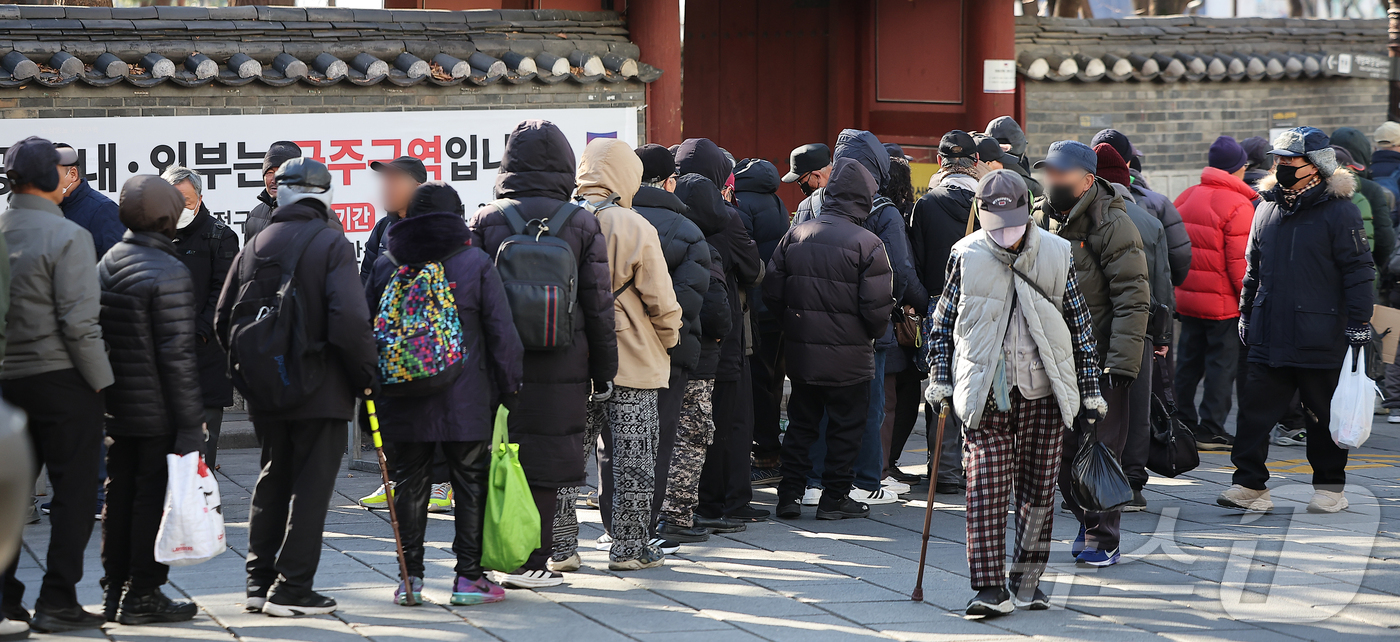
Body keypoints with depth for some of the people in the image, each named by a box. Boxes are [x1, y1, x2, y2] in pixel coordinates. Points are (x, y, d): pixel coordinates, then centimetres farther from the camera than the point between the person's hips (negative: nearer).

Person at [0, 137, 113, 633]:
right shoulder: (68, 236, -13)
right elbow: (79, 322, -17)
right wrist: (101, 383, -9)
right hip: (61, 379, -6)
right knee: (73, 490, 2)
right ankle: (56, 602, 1)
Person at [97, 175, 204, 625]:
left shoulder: (105, 265, 8)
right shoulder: (168, 272, -17)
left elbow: (95, 336, 13)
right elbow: (177, 355, -19)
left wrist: (105, 390, 20)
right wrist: (191, 423, -16)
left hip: (115, 407, 7)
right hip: (158, 413, -7)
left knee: (119, 497, 13)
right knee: (153, 499, 0)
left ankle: (115, 590, 21)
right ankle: (142, 595, 5)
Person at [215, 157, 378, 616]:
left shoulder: (255, 246, 5)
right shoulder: (332, 246, -11)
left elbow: (223, 320, 9)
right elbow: (350, 321, -21)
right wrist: (366, 376, -10)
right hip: (320, 390, -5)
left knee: (273, 479, 17)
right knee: (311, 486, 2)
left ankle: (260, 582, 19)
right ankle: (291, 590, 1)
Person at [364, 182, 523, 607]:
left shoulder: (386, 266, 3)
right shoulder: (476, 263, -4)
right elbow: (502, 333, -5)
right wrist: (509, 388, 2)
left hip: (404, 400, 2)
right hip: (466, 399, -2)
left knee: (411, 483, 10)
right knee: (470, 483, 7)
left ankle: (410, 578, 11)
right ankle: (468, 577, 7)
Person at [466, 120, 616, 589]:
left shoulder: (483, 221, 2)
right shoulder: (582, 225, 0)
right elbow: (600, 306, 2)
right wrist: (604, 370, 10)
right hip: (561, 368, -1)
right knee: (543, 465, 3)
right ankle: (527, 564, 4)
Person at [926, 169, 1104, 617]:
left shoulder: (1057, 255, 1)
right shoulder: (966, 256, 0)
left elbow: (1079, 325, 8)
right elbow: (943, 320, 10)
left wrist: (1091, 390, 8)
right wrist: (940, 379, 3)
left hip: (1043, 391, 1)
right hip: (985, 392, -1)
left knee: (1038, 486, 6)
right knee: (986, 487, -8)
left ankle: (1027, 579, 20)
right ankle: (991, 588, -8)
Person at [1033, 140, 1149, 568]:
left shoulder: (1112, 225, -11)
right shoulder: (1042, 220, 10)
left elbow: (1132, 299, -15)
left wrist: (1121, 362, -22)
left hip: (1100, 359, -6)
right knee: (1062, 451, 9)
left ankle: (1103, 539, 6)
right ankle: (1088, 522, 27)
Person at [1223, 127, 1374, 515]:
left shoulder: (1338, 211, -7)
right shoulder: (1268, 207, 11)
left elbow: (1358, 271, -7)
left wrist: (1358, 323, -10)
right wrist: (1246, 313, 22)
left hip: (1321, 340, -5)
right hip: (1270, 336, 5)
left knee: (1324, 415, 6)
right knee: (1255, 411, 1)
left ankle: (1330, 488, 18)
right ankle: (1249, 485, 6)